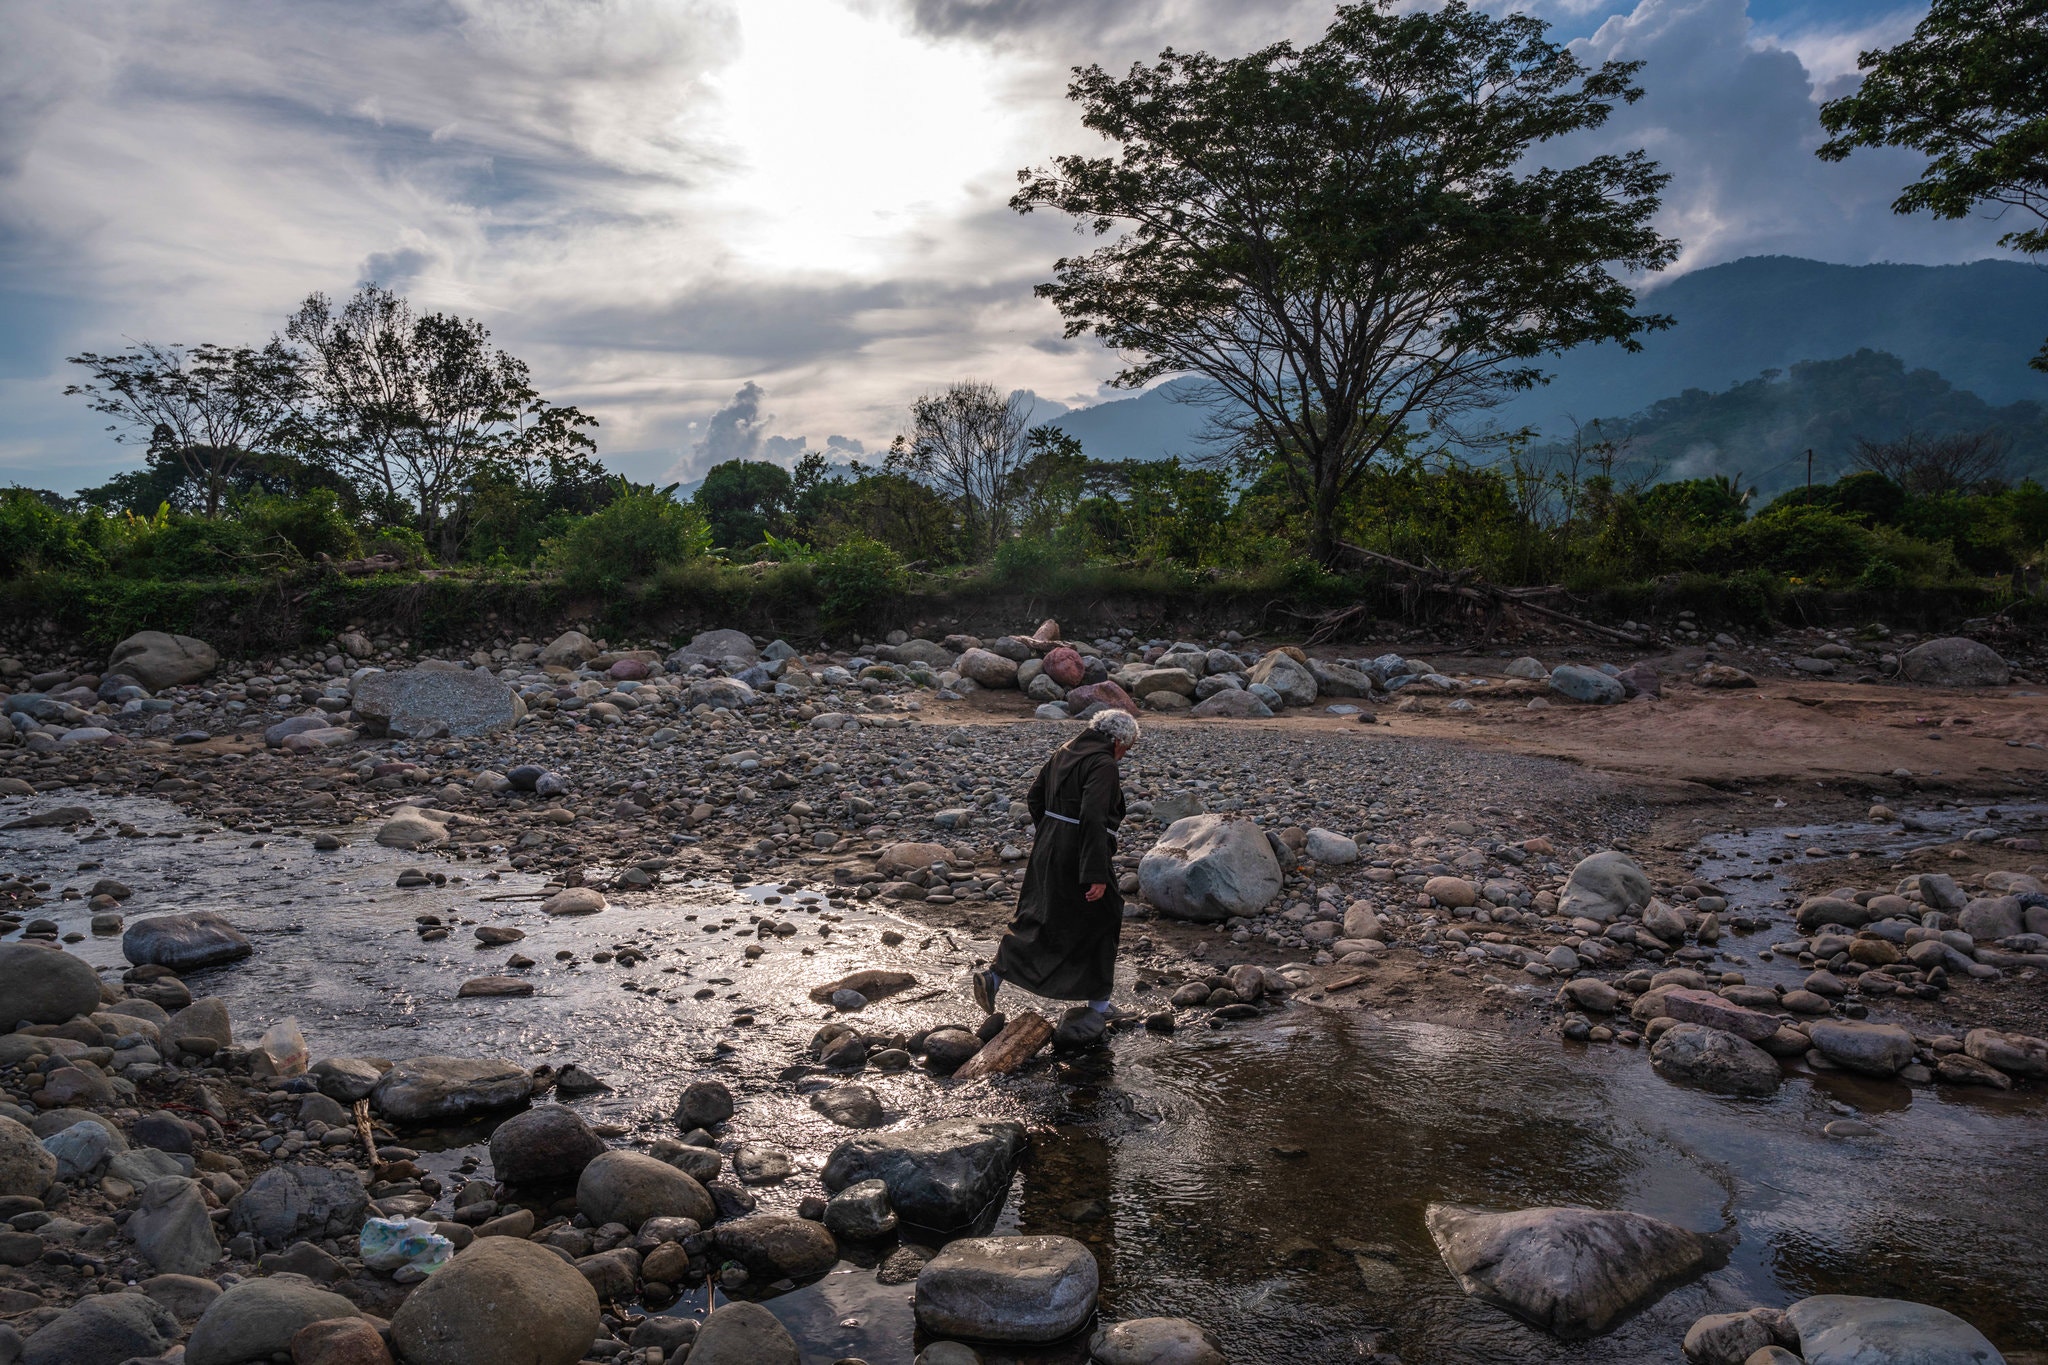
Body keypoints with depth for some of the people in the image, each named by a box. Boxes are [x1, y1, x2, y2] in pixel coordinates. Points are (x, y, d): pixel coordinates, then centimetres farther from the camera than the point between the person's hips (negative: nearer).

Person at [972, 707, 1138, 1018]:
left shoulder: (1063, 752, 10)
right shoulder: (1103, 765, -16)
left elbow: (1034, 800, 16)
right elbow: (1093, 818, -27)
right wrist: (1096, 874, -27)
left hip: (1047, 853, 8)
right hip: (1078, 858, -8)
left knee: (1037, 918, 16)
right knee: (1100, 920, 10)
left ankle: (994, 975, 4)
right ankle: (1097, 999, 20)